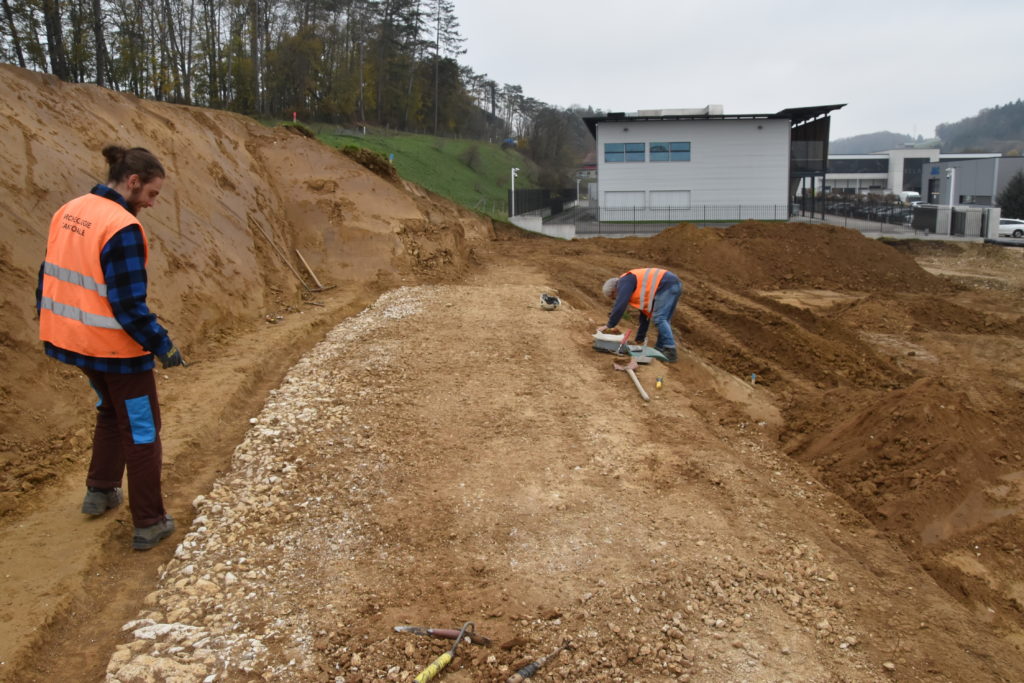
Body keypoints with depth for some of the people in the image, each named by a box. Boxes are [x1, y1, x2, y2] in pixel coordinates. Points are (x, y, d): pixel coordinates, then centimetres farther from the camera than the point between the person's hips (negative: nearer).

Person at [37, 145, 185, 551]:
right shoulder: (122, 228, -23)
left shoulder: (68, 212, 2)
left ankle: (99, 492, 41)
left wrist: (49, 325, 23)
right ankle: (149, 525, 16)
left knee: (111, 411, 30)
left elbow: (49, 277, 11)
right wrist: (164, 348, -13)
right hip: (116, 348, -8)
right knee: (141, 432, 7)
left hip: (74, 339, 8)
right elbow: (130, 307, -24)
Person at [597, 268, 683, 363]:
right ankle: (661, 348, 14)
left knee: (659, 319, -12)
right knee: (662, 320, 15)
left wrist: (609, 325, 2)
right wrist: (640, 337, 37)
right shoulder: (638, 289, 29)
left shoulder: (624, 282, 2)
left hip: (667, 284, -10)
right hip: (675, 283, 10)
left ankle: (671, 351, -16)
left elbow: (619, 306, -8)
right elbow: (645, 309, 34)